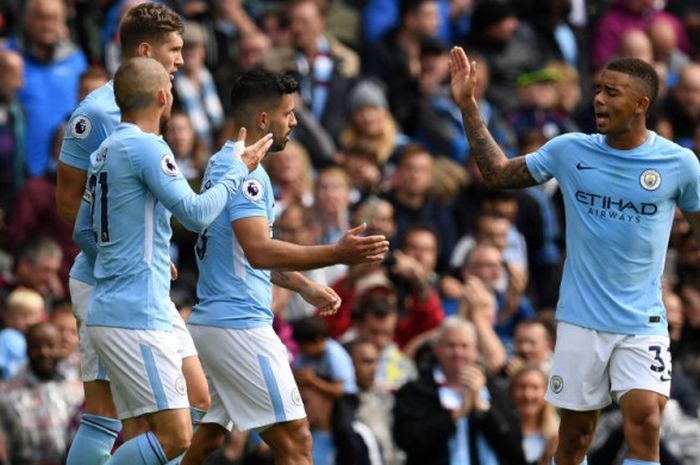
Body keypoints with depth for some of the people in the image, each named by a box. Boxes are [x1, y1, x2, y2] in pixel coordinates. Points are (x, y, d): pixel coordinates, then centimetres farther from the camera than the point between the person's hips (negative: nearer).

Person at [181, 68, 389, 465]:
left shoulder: (223, 164, 17)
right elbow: (259, 252, -27)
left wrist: (304, 286, 24)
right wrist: (336, 254, -33)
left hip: (210, 323, 10)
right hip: (239, 324, -10)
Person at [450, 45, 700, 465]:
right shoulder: (570, 151, -1)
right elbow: (499, 173, 10)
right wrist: (468, 106, 4)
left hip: (642, 324, -2)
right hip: (581, 320, 2)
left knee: (645, 423, -17)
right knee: (576, 431, 8)